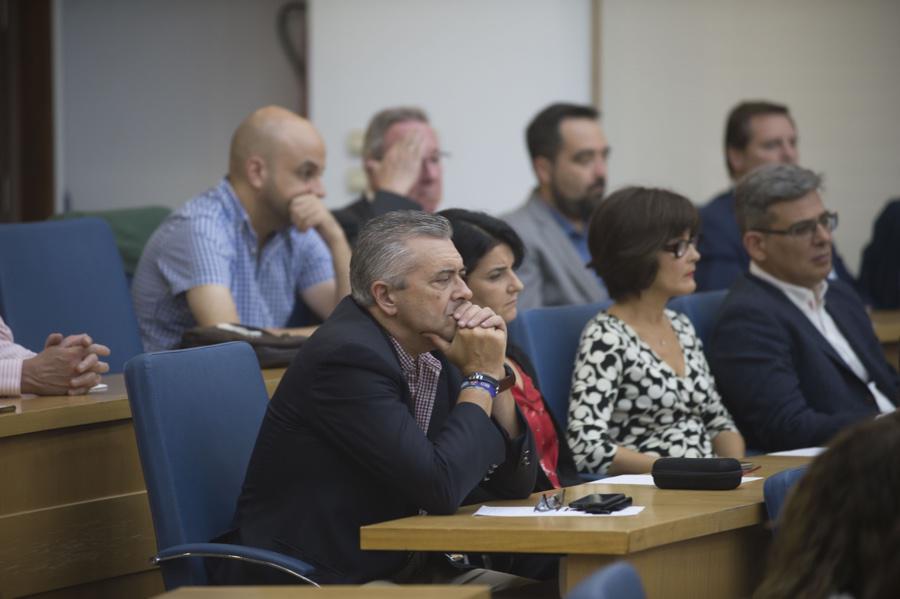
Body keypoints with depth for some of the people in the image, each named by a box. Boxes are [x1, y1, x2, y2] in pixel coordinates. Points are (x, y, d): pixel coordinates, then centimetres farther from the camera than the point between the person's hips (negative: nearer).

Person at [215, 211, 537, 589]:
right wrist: (482, 377, -12)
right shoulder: (349, 356, -18)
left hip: (403, 570, 8)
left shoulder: (432, 349, 6)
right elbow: (441, 487, -23)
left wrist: (495, 372, -3)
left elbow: (515, 482, 9)